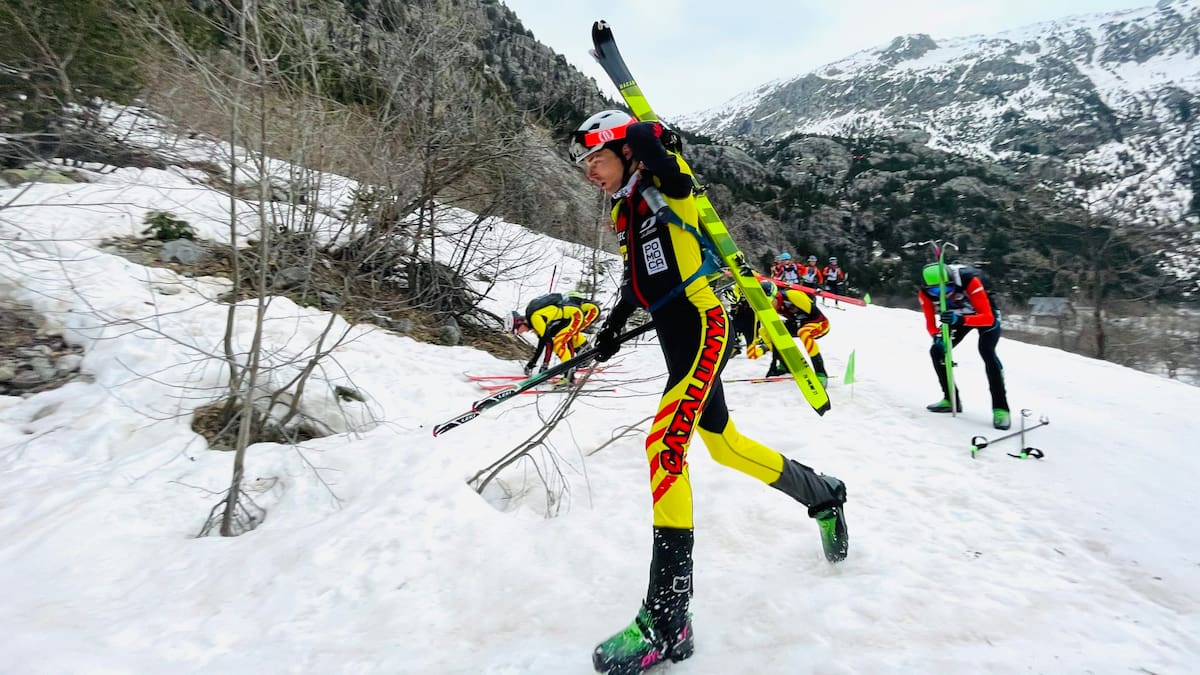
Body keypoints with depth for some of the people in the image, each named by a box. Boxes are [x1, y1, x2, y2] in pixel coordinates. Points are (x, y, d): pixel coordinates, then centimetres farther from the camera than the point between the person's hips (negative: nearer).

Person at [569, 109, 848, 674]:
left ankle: (667, 618, -15)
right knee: (724, 445, 16)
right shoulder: (623, 210, 16)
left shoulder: (665, 187, -6)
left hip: (702, 326, -9)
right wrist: (612, 327, 16)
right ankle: (823, 495, 41)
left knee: (665, 444, -21)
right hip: (675, 336, 9)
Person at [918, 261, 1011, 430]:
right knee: (937, 351, -9)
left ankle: (1000, 408, -21)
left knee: (986, 351, -27)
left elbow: (988, 318, -39)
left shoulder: (970, 281, -38)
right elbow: (930, 323, -15)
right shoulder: (925, 293, -25)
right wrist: (937, 337, -36)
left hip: (987, 316, -5)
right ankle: (951, 399, 6)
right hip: (959, 317, 5)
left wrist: (960, 320, -55)